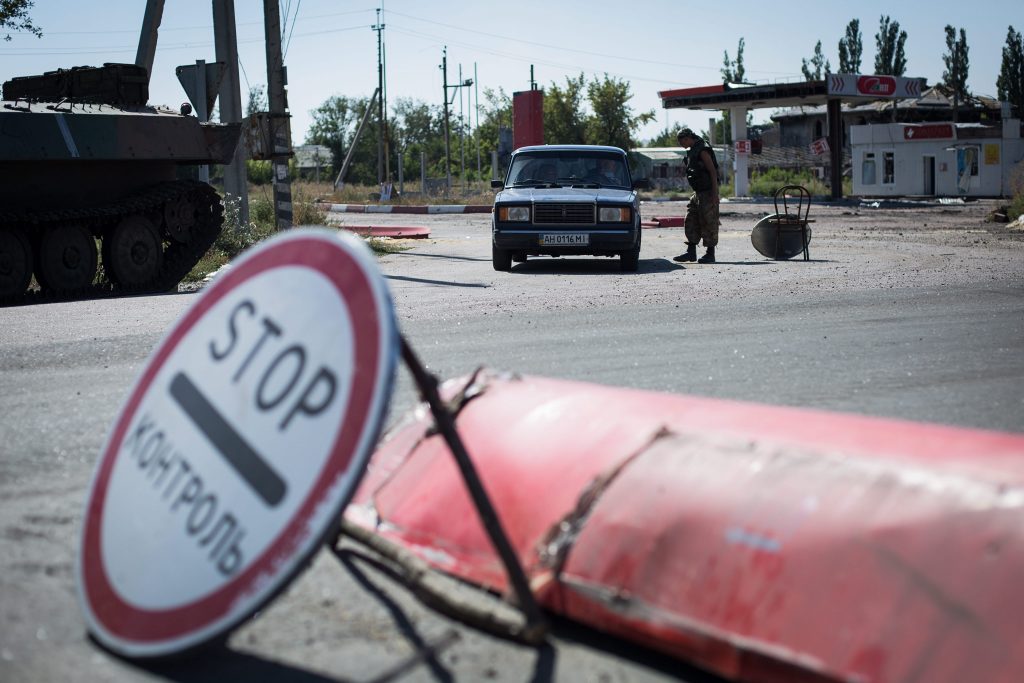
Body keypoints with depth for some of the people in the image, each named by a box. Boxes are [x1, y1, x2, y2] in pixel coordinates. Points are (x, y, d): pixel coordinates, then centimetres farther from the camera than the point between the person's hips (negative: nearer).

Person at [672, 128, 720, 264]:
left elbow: (713, 171, -19)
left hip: (708, 192, -10)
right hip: (698, 193, 10)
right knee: (691, 222, 7)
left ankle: (710, 254, 1)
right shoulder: (692, 151, 15)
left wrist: (715, 193, -22)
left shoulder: (703, 150, -15)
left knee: (708, 223, -4)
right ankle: (691, 252, 10)